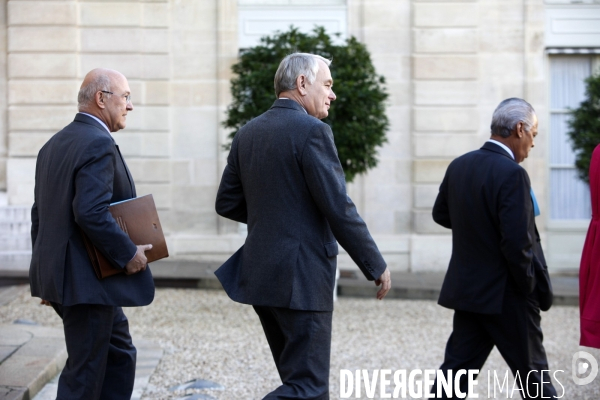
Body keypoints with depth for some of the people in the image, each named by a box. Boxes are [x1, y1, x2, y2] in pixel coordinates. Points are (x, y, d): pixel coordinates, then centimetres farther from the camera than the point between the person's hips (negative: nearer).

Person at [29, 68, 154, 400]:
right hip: (87, 282, -10)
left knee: (120, 355, 19)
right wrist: (128, 253, -17)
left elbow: (39, 213, 17)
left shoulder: (54, 144, 14)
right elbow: (91, 213, -27)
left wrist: (46, 273, 22)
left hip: (58, 274, 10)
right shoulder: (99, 144, -17)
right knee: (84, 373, 0)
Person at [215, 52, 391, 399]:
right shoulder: (312, 131, -13)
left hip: (261, 275, 9)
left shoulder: (247, 133, 11)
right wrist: (377, 267, -6)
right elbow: (339, 209, -16)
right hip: (301, 279, -9)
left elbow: (227, 204, 14)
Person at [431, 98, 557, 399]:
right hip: (505, 295, -7)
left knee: (456, 368, 9)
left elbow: (440, 214, 19)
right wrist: (529, 287, -10)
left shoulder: (458, 166, 4)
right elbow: (516, 242, -23)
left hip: (466, 290, 7)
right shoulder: (512, 174, -20)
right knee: (533, 375, 9)